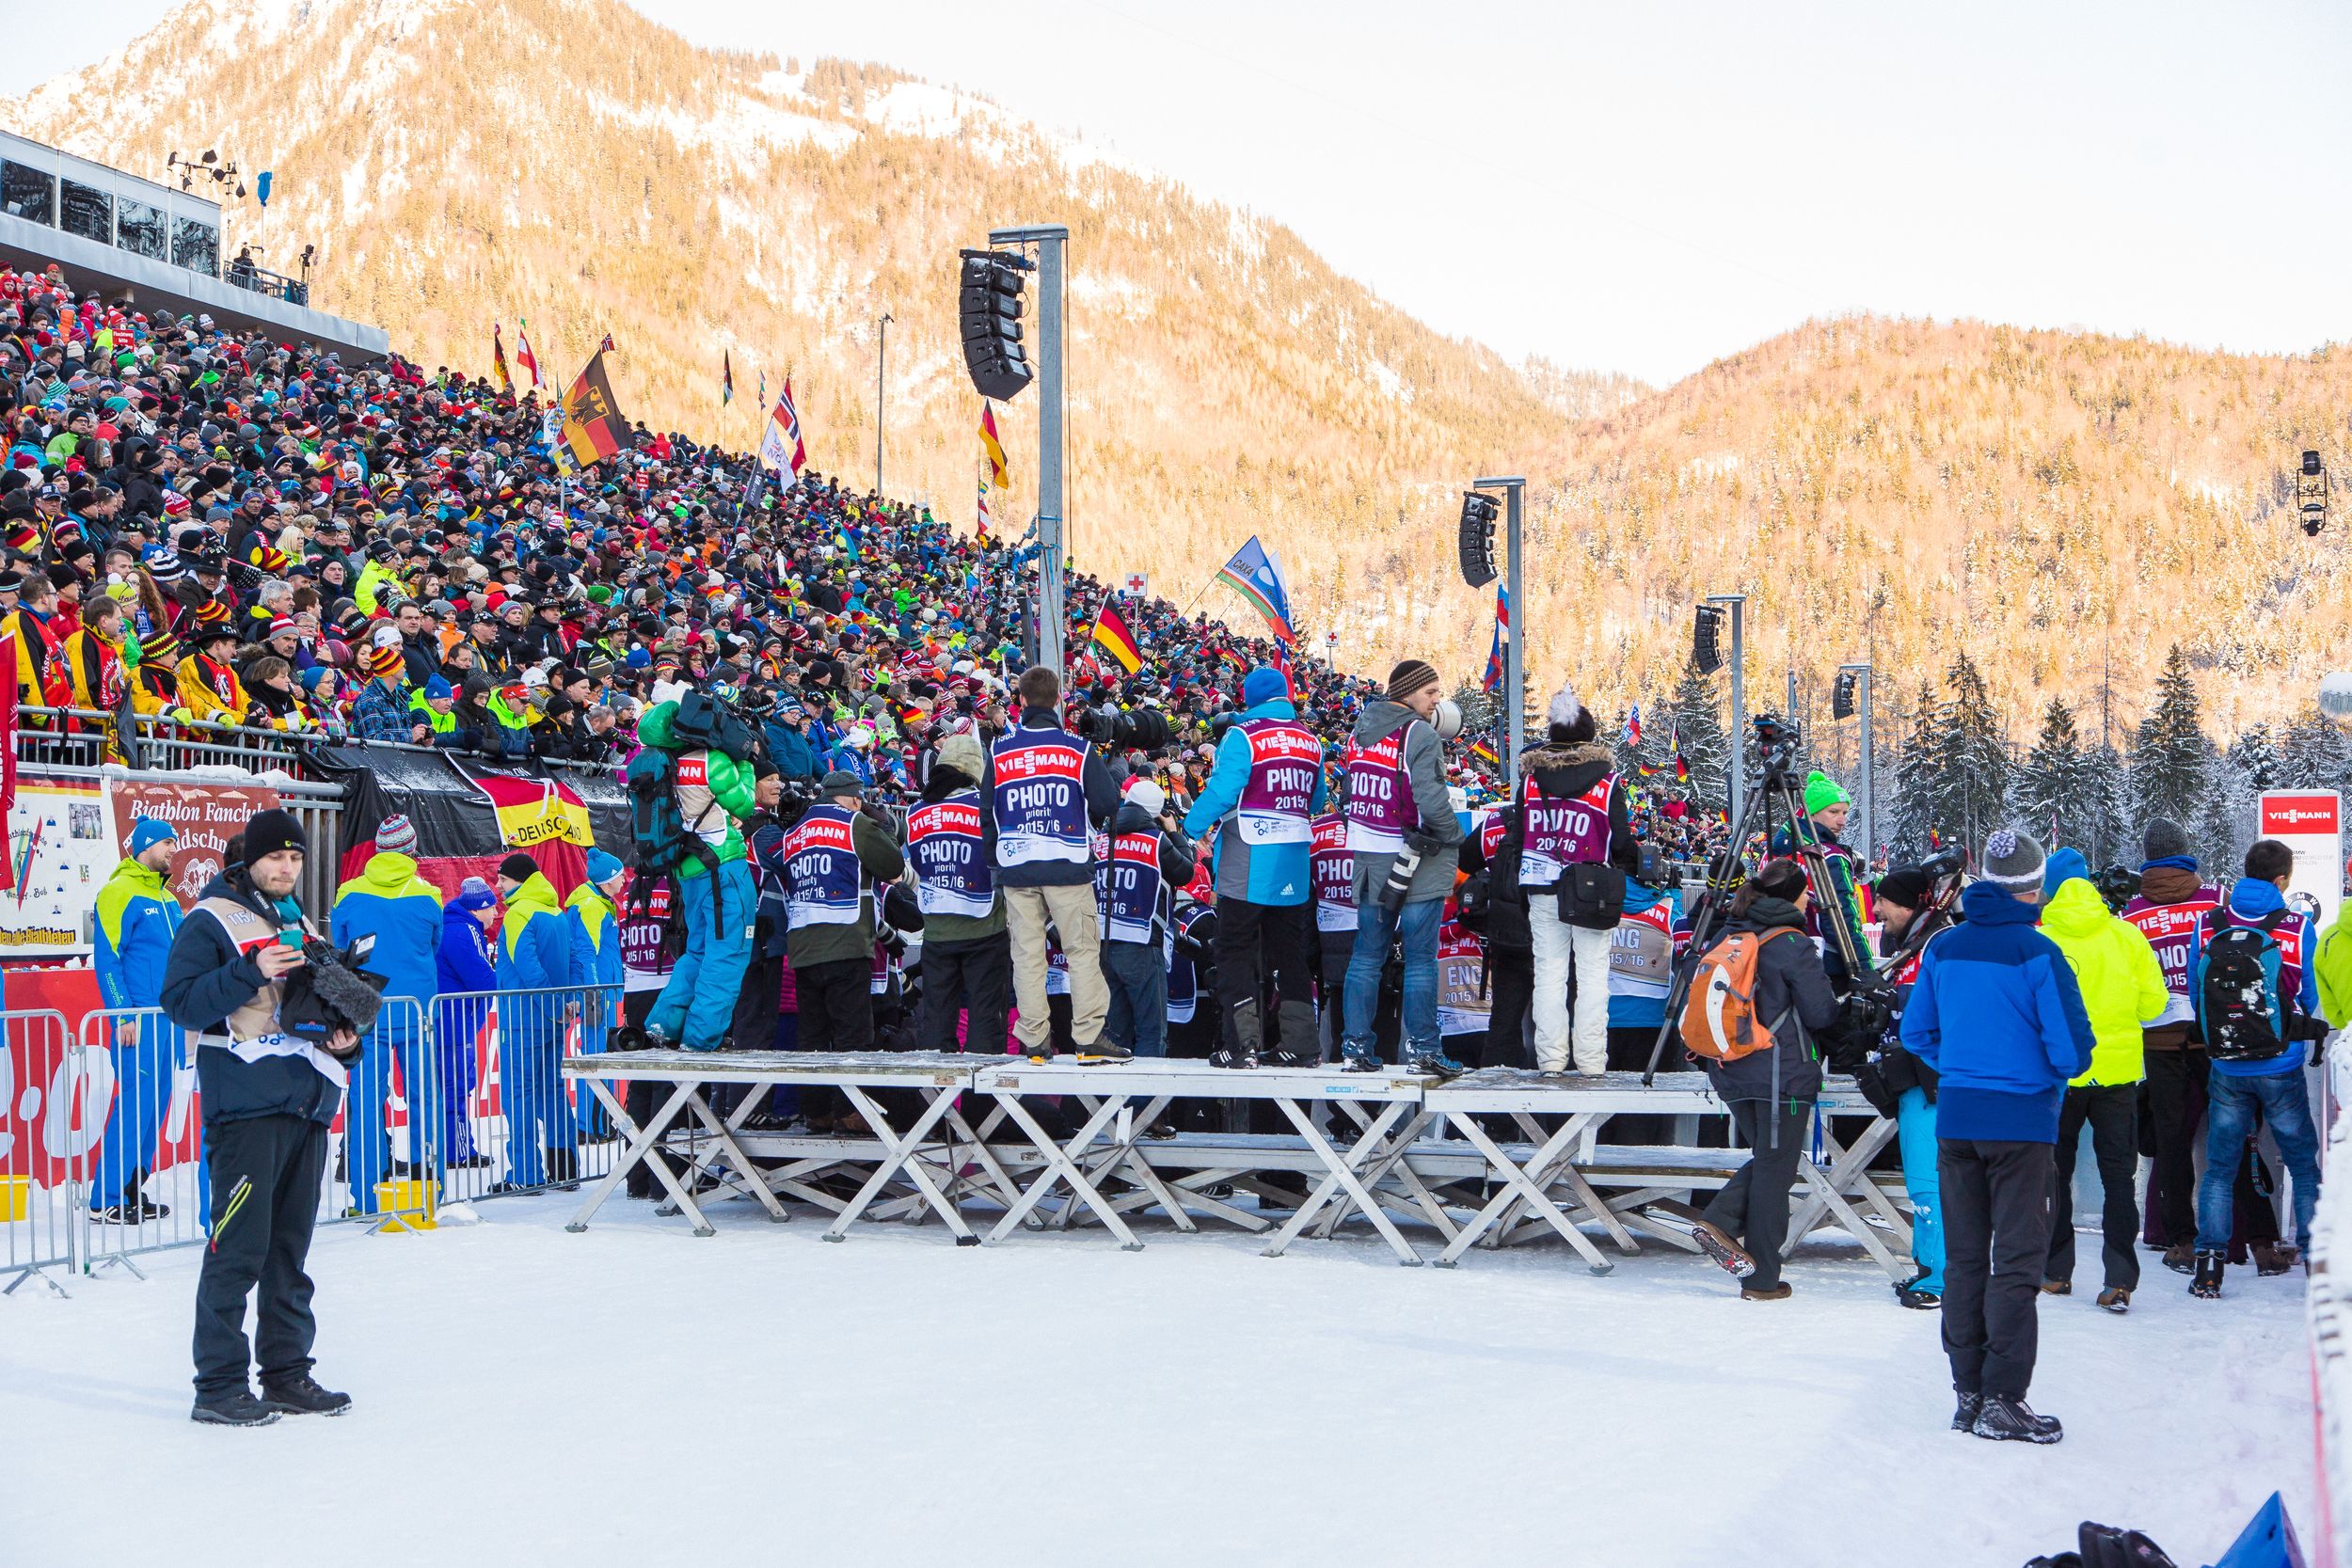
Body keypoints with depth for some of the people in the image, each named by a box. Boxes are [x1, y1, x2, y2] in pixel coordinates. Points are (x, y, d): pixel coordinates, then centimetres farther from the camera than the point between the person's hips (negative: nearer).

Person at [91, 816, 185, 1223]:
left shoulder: (166, 897, 17)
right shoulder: (119, 893, -8)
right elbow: (106, 958, -12)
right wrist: (123, 1015, -17)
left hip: (169, 1017, 8)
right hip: (140, 1018, -8)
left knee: (156, 1103, 9)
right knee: (135, 1103, -10)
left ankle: (132, 1190, 16)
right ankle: (107, 1200, -6)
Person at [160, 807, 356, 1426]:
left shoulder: (301, 926, 20)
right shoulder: (211, 921, -2)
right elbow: (181, 1002, -13)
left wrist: (344, 1041, 6)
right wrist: (251, 972, -23)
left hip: (307, 1106, 7)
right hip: (246, 1106, -7)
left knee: (290, 1250, 11)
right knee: (239, 1248, -8)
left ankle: (288, 1371, 17)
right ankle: (219, 1384, -3)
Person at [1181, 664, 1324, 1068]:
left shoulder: (1243, 736, -10)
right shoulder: (1310, 740, 10)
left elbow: (1220, 791, -17)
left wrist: (1188, 830, -8)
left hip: (1247, 867, -6)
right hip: (1294, 868, 6)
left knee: (1236, 952, 0)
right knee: (1289, 952, 13)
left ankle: (1247, 1043, -8)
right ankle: (1297, 1042, 12)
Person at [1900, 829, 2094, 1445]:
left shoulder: (1942, 948, 3)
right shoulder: (2036, 953, -14)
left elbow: (1916, 1033, 10)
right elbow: (2072, 1046, -14)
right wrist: (2055, 1074, 7)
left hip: (1954, 1118, 5)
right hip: (2021, 1121, -5)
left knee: (1964, 1258, 12)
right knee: (2016, 1262, 1)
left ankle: (1968, 1393, 16)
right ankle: (2002, 1399, -1)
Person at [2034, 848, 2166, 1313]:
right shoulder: (2127, 935, -3)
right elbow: (2154, 1001, -1)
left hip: (2059, 1073, -1)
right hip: (2118, 1071, 1)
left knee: (2055, 1170, 14)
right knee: (2118, 1174, 7)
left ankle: (2055, 1271, 19)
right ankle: (2119, 1279, -2)